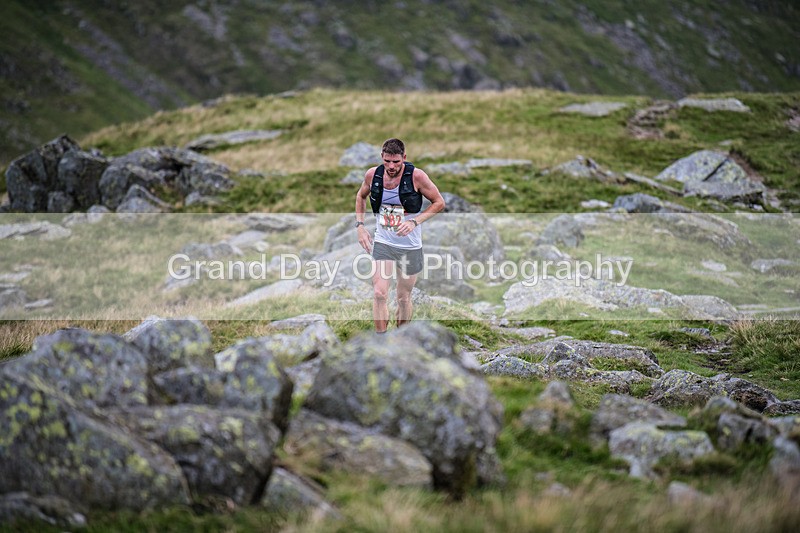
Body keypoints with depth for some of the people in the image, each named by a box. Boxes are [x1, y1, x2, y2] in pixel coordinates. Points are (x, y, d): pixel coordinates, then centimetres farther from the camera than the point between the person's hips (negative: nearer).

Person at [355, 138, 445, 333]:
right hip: (382, 242, 2)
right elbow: (361, 196, 15)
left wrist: (414, 222, -19)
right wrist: (360, 226, 4)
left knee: (404, 298, 9)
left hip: (410, 246, -1)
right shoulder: (372, 175, -6)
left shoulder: (416, 176, -16)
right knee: (379, 294, -13)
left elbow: (439, 202, -7)